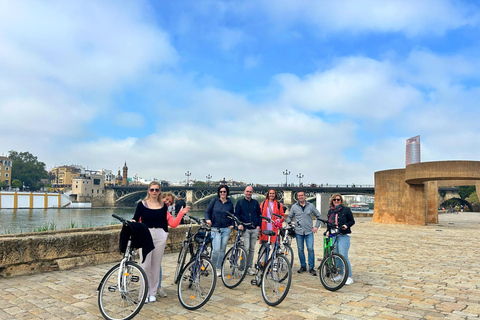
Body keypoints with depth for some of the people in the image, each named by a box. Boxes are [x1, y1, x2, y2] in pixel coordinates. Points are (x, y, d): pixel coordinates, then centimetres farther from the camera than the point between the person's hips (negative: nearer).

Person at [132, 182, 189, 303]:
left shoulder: (163, 206, 9)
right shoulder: (142, 204, 3)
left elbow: (172, 224, 6)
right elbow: (135, 220, 0)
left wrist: (181, 213, -1)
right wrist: (131, 223, -20)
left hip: (160, 237, 2)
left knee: (156, 266, 7)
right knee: (145, 265, -5)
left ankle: (152, 293, 20)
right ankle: (144, 293, 11)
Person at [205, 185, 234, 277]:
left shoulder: (230, 203, 8)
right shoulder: (214, 201, 2)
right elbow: (207, 212, 5)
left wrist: (232, 224, 1)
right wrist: (208, 219, -13)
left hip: (226, 229, 2)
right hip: (215, 228, -2)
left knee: (222, 249, 7)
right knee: (216, 249, -12)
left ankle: (219, 268, 22)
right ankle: (213, 266, 14)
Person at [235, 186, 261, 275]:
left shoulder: (255, 203, 11)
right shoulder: (240, 202, 5)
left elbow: (259, 215, 16)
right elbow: (236, 214, 4)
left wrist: (259, 225, 5)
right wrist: (239, 224, -11)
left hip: (254, 229, 3)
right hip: (245, 229, -3)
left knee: (252, 249, 7)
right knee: (246, 248, -12)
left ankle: (249, 267, 16)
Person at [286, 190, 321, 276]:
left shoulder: (311, 206, 4)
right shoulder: (294, 206, 5)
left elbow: (319, 216, 13)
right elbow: (289, 217, 16)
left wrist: (316, 226, 4)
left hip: (309, 232, -1)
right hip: (298, 232, 1)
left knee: (310, 249, -8)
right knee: (300, 250, 6)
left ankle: (311, 268, 3)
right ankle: (303, 266, 22)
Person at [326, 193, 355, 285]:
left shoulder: (346, 210, -1)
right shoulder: (330, 211, 15)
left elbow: (352, 221, 2)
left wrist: (346, 225, -17)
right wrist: (328, 231, 7)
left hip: (343, 236, -6)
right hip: (333, 236, 6)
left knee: (344, 256, -10)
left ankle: (349, 277, -2)